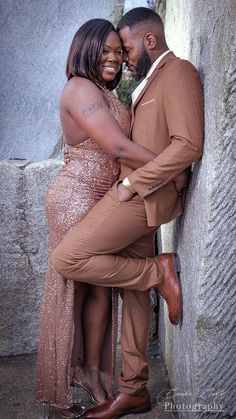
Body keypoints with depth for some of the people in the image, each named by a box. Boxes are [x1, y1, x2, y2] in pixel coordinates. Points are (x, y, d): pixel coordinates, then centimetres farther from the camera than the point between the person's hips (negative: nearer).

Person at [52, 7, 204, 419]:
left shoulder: (178, 72, -7)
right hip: (134, 195, 10)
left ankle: (160, 270, -4)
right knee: (133, 288, 10)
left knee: (66, 258, -16)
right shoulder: (150, 81, 21)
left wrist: (133, 183, -18)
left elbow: (189, 144, -20)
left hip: (144, 195, -10)